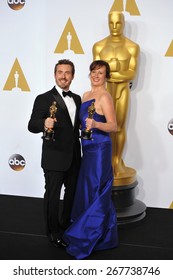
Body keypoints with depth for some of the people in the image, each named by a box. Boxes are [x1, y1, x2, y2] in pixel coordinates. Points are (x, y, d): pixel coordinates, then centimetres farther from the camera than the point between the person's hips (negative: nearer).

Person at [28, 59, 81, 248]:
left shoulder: (77, 99, 9)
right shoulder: (44, 99, -10)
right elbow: (32, 125, -18)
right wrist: (44, 124, -38)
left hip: (74, 157, 7)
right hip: (54, 157, -6)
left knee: (72, 193, 19)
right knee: (52, 195, 6)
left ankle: (66, 227, 39)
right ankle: (54, 233, 23)